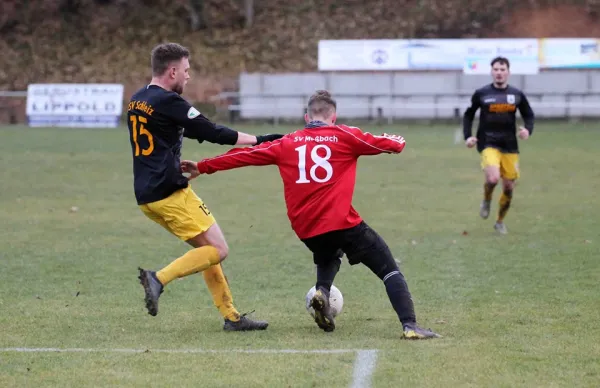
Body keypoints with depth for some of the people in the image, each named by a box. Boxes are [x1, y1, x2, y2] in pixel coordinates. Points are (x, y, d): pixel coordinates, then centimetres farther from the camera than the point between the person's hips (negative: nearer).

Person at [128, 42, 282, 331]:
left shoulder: (136, 101, 12)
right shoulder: (168, 102, -14)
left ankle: (230, 316, 13)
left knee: (207, 249, 15)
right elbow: (213, 133, -10)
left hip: (146, 195, 9)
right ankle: (158, 278, -15)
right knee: (218, 250, -5)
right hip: (170, 194, -9)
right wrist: (257, 140, -3)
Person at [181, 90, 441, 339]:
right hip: (343, 223, -4)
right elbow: (388, 144, 11)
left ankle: (321, 292, 8)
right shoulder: (344, 136, 4)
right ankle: (409, 325, -16)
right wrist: (397, 141, 36)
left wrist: (203, 167, 27)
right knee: (389, 270, 2)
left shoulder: (287, 143, 13)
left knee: (328, 257, 37)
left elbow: (245, 155, 18)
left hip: (306, 229, 4)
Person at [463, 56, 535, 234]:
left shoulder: (517, 95, 3)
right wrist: (468, 136, -2)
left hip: (510, 146, 3)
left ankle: (500, 222, 29)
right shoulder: (481, 94, -1)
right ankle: (486, 200, 9)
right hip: (488, 144, -3)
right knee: (493, 178, -27)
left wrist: (528, 129, -8)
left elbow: (529, 115, 13)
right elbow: (468, 115, 11)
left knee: (509, 186, 6)